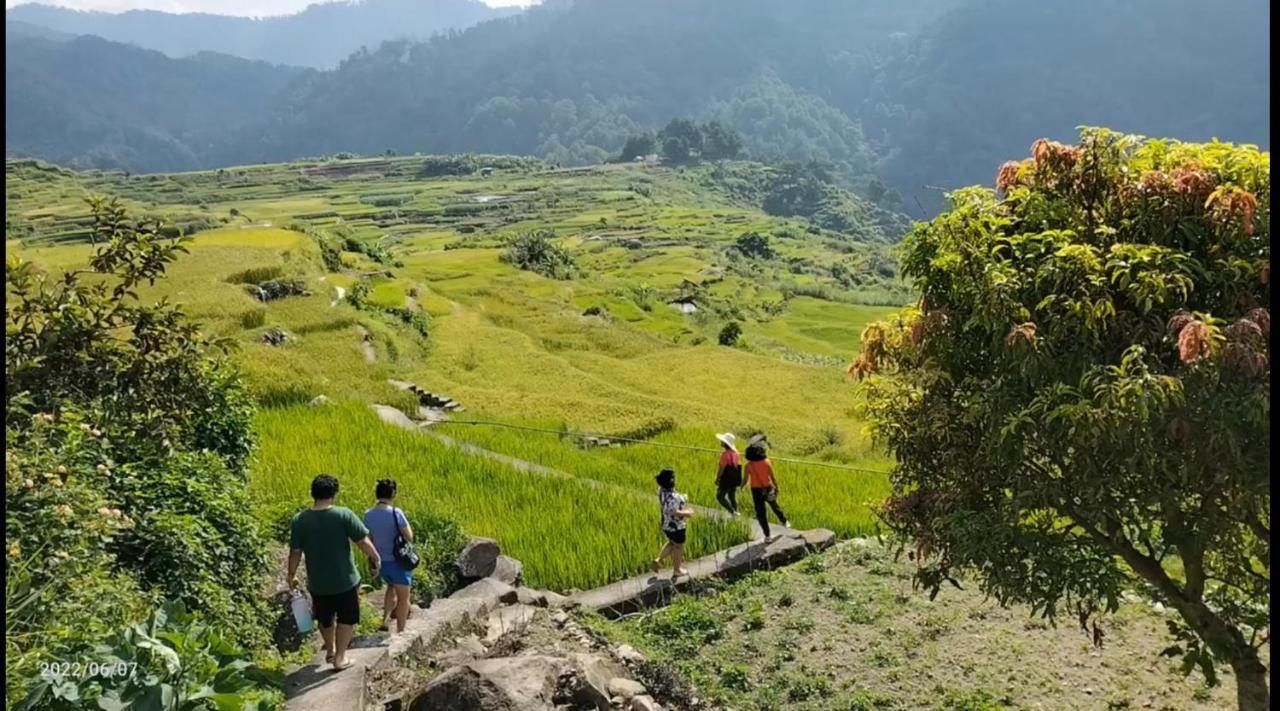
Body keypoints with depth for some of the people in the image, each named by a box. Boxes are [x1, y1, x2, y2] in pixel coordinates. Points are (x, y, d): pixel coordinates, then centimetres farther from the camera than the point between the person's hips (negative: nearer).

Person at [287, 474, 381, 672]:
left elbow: (295, 552, -3)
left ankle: (330, 650, 44)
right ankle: (340, 657, 23)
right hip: (345, 581, -3)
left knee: (325, 619, 26)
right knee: (346, 618, 18)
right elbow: (364, 542, -17)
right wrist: (375, 558, 2)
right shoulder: (343, 515, -18)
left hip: (317, 583, 3)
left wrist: (291, 576, 13)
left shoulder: (299, 520, -9)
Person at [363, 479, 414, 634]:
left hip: (381, 561, 5)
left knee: (392, 587, 31)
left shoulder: (368, 515, -6)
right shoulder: (395, 513, -23)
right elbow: (409, 536, -16)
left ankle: (385, 621, 22)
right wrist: (406, 524, 0)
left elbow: (368, 541, 4)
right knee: (403, 597, 13)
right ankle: (400, 632, 20)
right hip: (398, 561, -5)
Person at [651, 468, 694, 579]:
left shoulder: (661, 491, -7)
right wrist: (687, 513, -22)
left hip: (666, 525, 8)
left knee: (672, 543, 31)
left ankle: (658, 560, 26)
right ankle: (677, 571, 35)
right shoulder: (671, 497, -34)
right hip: (676, 527, -8)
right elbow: (674, 512, -35)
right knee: (678, 547, 16)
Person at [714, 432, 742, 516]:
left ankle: (732, 511, -6)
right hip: (735, 479, 8)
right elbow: (738, 465, 11)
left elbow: (721, 468, -21)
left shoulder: (725, 454, -23)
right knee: (732, 496, 19)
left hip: (726, 480, -8)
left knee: (720, 496, 2)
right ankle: (735, 511, 24)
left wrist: (717, 479, -10)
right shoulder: (735, 452, 3)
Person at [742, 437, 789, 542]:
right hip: (768, 489, 2)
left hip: (756, 491, -2)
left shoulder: (749, 465, -15)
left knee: (761, 513, 7)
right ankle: (784, 522, 51)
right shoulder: (766, 462, -12)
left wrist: (741, 486, 11)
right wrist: (777, 487, 9)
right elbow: (772, 477, -7)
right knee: (774, 506, 28)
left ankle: (768, 536, 8)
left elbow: (746, 480, -11)